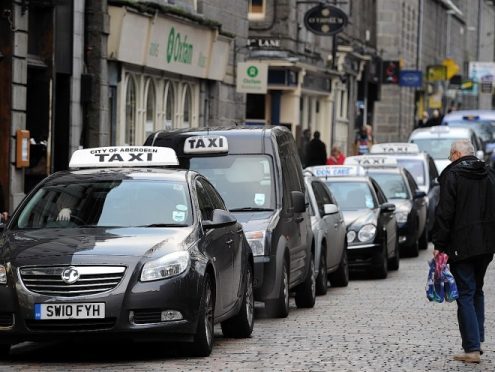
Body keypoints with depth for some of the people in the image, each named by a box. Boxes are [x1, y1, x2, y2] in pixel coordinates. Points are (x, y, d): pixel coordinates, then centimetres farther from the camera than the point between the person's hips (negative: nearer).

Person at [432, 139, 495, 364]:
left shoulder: (451, 174, -8)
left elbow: (444, 213, -13)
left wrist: (439, 245, -9)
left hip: (462, 246, -6)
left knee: (465, 294, -5)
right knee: (477, 291, 20)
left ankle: (472, 349, -10)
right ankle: (476, 342, 21)